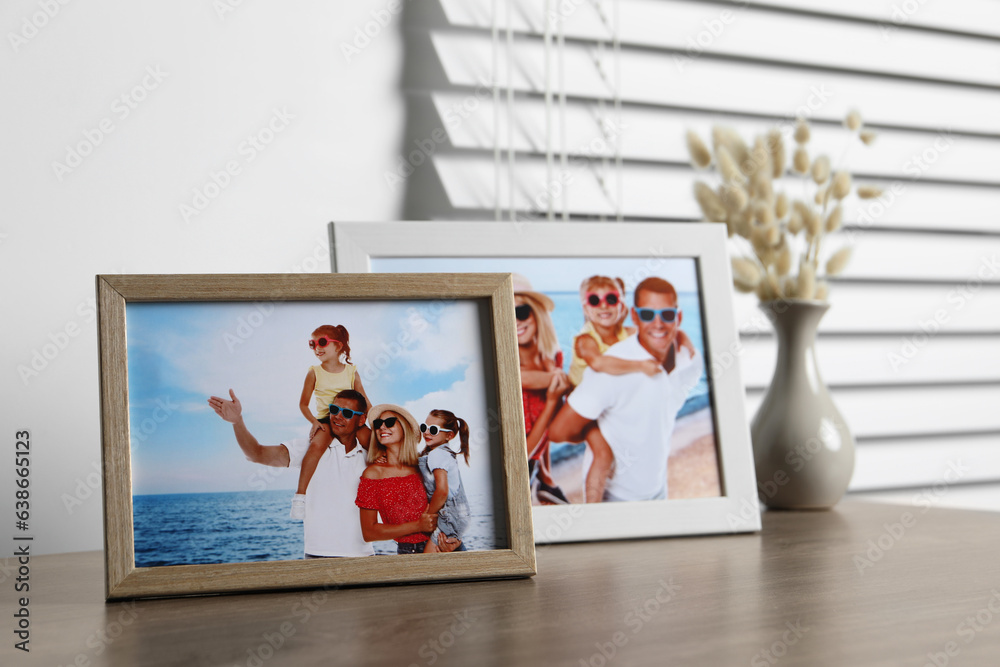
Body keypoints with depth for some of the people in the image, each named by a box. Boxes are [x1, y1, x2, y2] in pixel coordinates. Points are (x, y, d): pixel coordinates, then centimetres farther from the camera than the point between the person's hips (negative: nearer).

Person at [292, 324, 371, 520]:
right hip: (325, 419, -3)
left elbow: (364, 402, 10)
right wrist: (314, 421, -8)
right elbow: (303, 403, 8)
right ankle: (300, 494, -33)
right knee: (317, 445, -33)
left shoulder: (351, 371, 8)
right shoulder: (314, 372, 4)